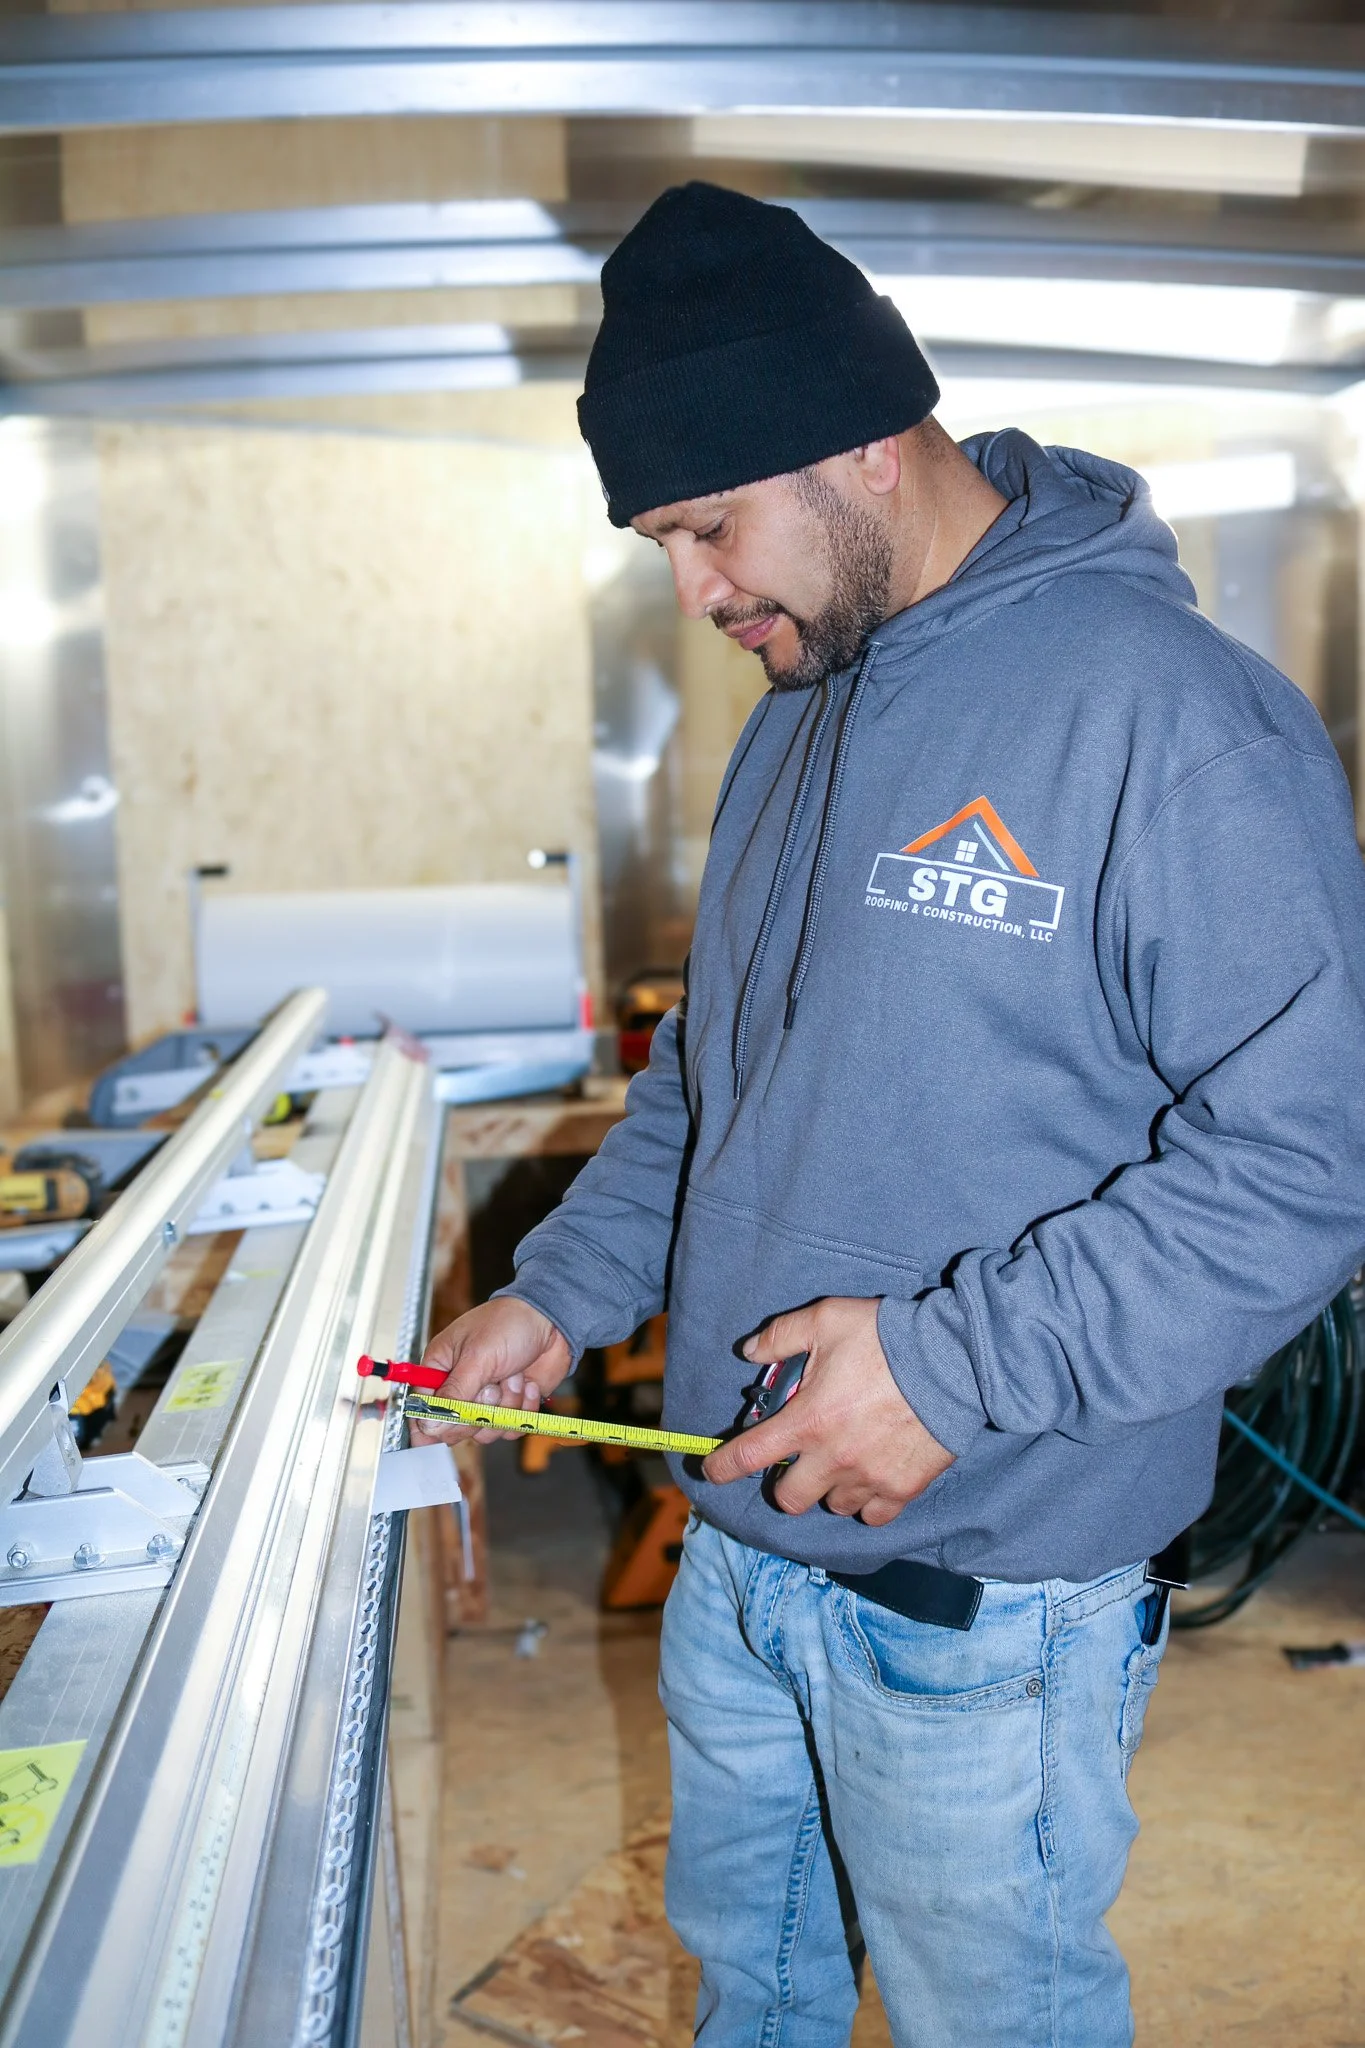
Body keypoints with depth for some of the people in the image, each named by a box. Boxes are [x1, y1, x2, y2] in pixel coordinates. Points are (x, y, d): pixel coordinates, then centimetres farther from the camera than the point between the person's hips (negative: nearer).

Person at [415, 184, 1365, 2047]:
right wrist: (564, 1292, 7)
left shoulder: (1169, 712, -20)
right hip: (738, 1542, 7)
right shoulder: (800, 711, 7)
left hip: (984, 1605, -7)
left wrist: (952, 1361, -25)